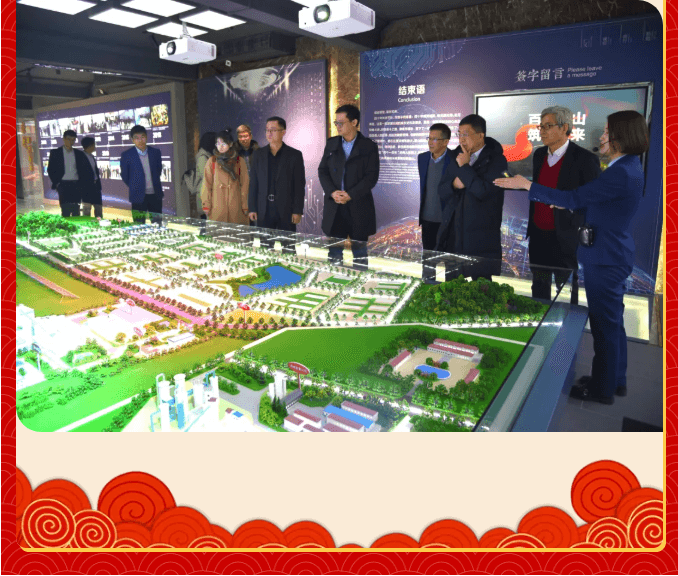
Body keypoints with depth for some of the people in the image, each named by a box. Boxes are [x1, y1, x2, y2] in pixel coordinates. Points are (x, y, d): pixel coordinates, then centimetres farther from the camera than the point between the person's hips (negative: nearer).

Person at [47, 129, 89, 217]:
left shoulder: (79, 154, 11)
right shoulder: (55, 153, 4)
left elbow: (84, 169, 14)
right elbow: (50, 170, 5)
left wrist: (81, 183, 4)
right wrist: (56, 183, -3)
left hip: (76, 185, 2)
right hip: (63, 185, -2)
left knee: (76, 211, 3)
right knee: (65, 210, -6)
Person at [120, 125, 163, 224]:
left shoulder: (155, 152, 4)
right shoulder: (126, 155, -4)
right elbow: (124, 175, 6)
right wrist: (133, 187, 10)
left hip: (155, 194, 3)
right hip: (139, 196, -3)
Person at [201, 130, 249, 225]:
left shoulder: (239, 161, 5)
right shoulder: (212, 161, 6)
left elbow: (245, 184, 5)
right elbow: (207, 184, 6)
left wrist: (245, 206, 1)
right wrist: (206, 205, 1)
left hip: (236, 207, 0)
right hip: (217, 207, 0)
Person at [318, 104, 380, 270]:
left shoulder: (369, 146, -2)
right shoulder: (331, 143, 9)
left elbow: (372, 176, -8)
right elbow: (322, 171, 7)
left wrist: (350, 195, -17)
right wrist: (332, 192, -10)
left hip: (359, 207, -3)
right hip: (334, 206, 3)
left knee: (359, 253, 5)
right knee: (334, 252, 8)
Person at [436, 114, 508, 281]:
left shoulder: (496, 160, -5)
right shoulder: (457, 156, 14)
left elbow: (483, 191, -18)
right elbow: (442, 191, 14)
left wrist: (465, 167, -11)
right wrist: (454, 184, -7)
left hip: (479, 236, -5)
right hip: (452, 234, 5)